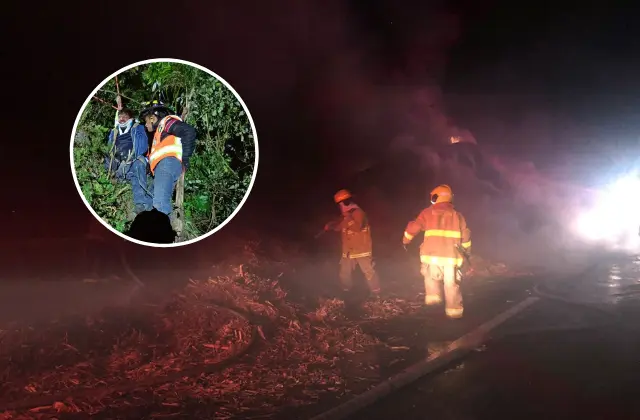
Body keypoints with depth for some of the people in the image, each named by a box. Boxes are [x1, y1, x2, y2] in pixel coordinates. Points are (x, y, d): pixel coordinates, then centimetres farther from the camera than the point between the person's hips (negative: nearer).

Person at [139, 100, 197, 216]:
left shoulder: (166, 121, 9)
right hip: (163, 167, 10)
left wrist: (185, 158, -10)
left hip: (168, 162, -10)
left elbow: (189, 131, -9)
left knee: (160, 204, -25)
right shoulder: (160, 130, 38)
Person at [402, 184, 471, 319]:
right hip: (451, 255, 1)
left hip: (432, 254, -1)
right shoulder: (457, 215, 11)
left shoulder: (428, 212, 5)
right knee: (451, 283, 7)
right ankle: (454, 310, 7)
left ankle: (433, 296, 9)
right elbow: (465, 236, 16)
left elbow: (413, 227, 7)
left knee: (430, 275, 24)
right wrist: (466, 250, 31)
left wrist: (405, 240, 24)